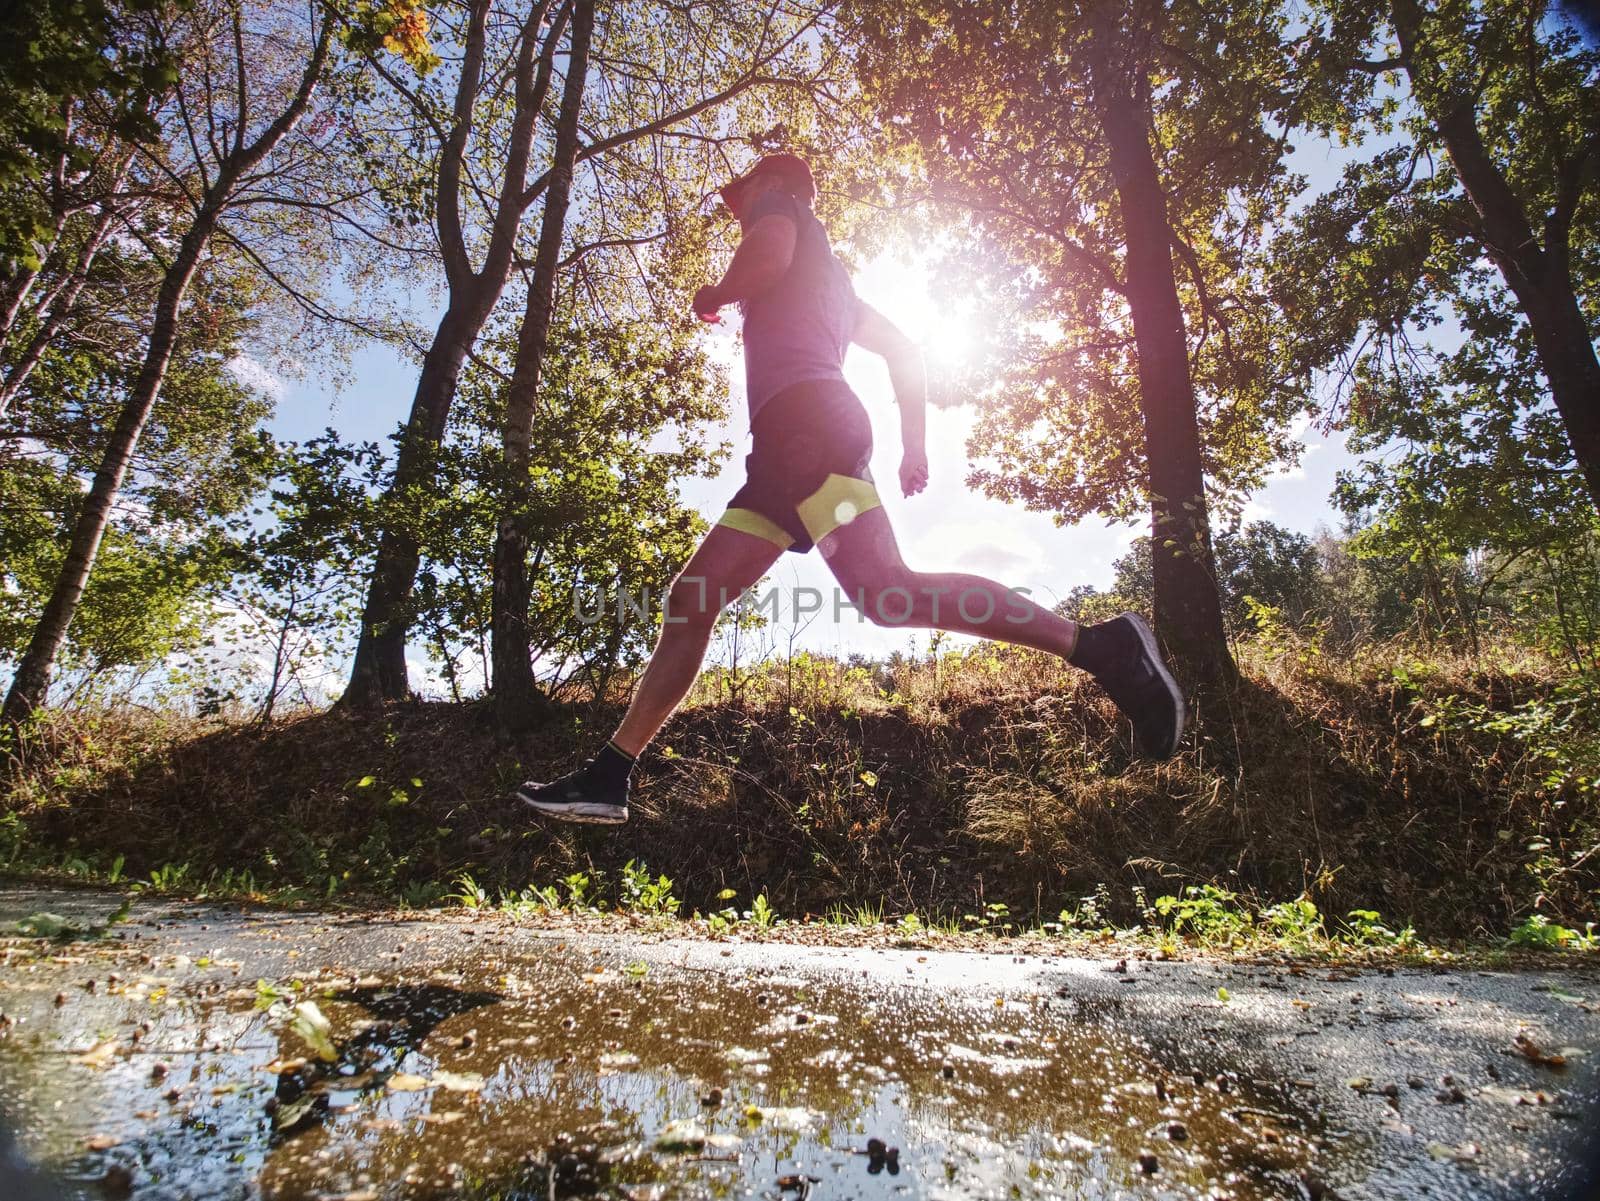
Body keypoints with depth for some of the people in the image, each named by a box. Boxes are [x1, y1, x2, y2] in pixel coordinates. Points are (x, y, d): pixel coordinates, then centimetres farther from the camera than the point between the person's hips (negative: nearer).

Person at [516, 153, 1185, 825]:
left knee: (883, 590, -26)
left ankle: (1098, 647, -24)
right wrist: (914, 444, 28)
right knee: (690, 600, 3)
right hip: (788, 446, 9)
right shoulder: (818, 269, 39)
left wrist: (714, 295, 9)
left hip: (805, 417, -9)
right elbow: (904, 351, 34)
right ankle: (609, 777, 4)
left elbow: (768, 255, -11)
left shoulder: (781, 210, 16)